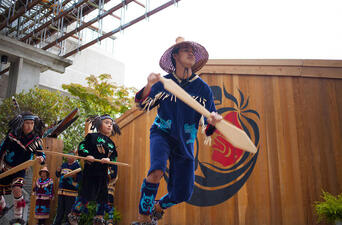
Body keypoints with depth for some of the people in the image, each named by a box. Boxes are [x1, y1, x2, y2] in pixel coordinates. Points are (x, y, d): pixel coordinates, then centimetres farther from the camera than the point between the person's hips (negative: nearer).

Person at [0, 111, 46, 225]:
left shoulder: (35, 140, -10)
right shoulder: (12, 135, -13)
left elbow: (41, 153, -5)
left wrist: (41, 158, -29)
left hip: (19, 170, -1)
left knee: (17, 190, -25)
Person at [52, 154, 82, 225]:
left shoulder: (76, 165, -4)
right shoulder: (64, 165, 14)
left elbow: (80, 177, -10)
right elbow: (58, 175, 24)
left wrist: (74, 177, -28)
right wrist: (58, 171, 4)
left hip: (71, 191, -6)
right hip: (61, 190, 6)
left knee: (68, 210, -5)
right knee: (60, 210, 13)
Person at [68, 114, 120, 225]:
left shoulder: (111, 143, 17)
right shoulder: (92, 136, 3)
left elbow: (114, 158, 12)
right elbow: (81, 146, -2)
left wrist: (109, 160, -9)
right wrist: (87, 155, -18)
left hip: (103, 173, 6)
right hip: (90, 170, -6)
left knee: (103, 195, 8)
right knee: (87, 193, -8)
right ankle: (73, 215, 7)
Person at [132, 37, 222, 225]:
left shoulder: (203, 89, -2)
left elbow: (207, 125, 0)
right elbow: (143, 105, -2)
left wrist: (213, 120, -26)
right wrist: (149, 86, -22)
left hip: (185, 142, 3)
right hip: (162, 134, -2)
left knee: (182, 194, 4)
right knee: (157, 171, -32)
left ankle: (159, 207, 37)